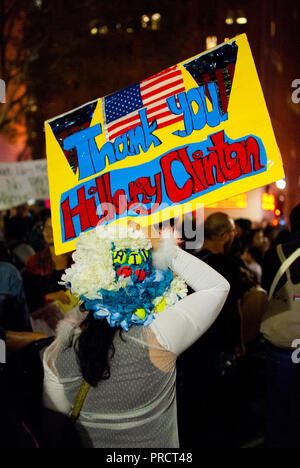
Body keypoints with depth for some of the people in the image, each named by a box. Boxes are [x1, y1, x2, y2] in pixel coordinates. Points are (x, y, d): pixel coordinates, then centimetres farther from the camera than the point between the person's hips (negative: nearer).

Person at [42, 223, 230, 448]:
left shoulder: (57, 355, -22)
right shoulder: (155, 339, -31)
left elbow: (58, 411, -3)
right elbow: (217, 286, -22)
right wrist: (164, 249, -17)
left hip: (89, 442, 3)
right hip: (153, 443, -2)